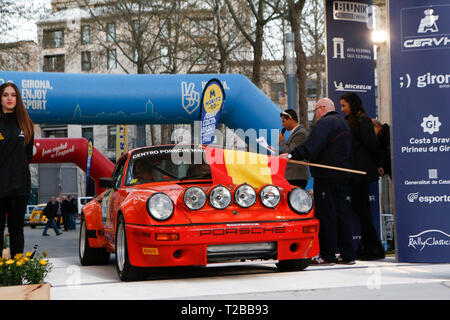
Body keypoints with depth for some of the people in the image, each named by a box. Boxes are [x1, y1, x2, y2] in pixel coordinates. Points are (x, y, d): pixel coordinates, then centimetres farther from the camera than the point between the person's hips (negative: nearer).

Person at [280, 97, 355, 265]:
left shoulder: (325, 122, -11)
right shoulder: (343, 122, 20)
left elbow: (311, 146, -23)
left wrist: (291, 155, -24)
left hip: (326, 176, -9)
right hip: (343, 176, 9)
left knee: (326, 215, -4)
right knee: (343, 213, 9)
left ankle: (327, 254, -1)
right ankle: (347, 254, 10)